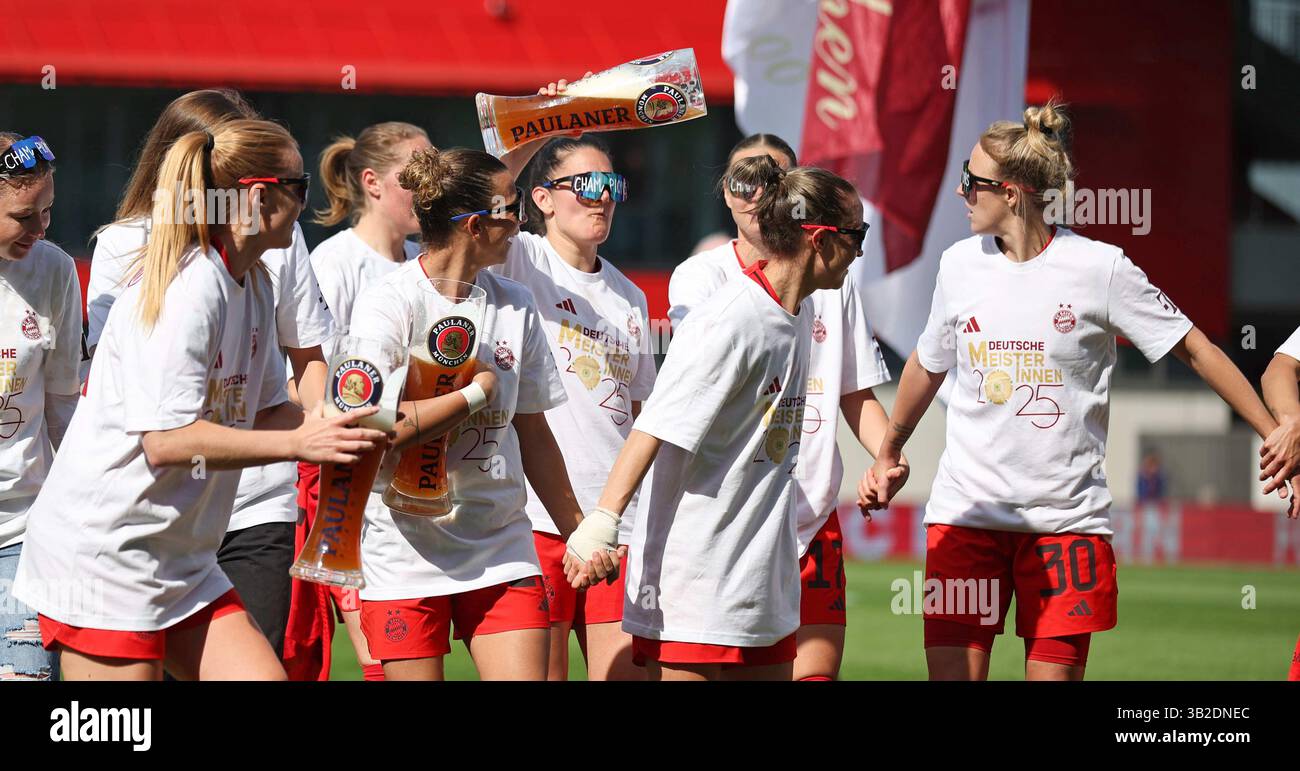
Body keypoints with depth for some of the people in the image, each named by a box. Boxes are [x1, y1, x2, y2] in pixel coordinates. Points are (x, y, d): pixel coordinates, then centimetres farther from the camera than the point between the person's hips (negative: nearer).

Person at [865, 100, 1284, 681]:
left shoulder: (1100, 268, -7)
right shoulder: (960, 264, 4)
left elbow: (1195, 350, 0)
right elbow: (928, 366, 22)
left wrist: (1276, 434, -4)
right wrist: (887, 453, 34)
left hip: (1066, 518, -3)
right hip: (966, 510, 3)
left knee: (1054, 672, -4)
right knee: (952, 673, -6)